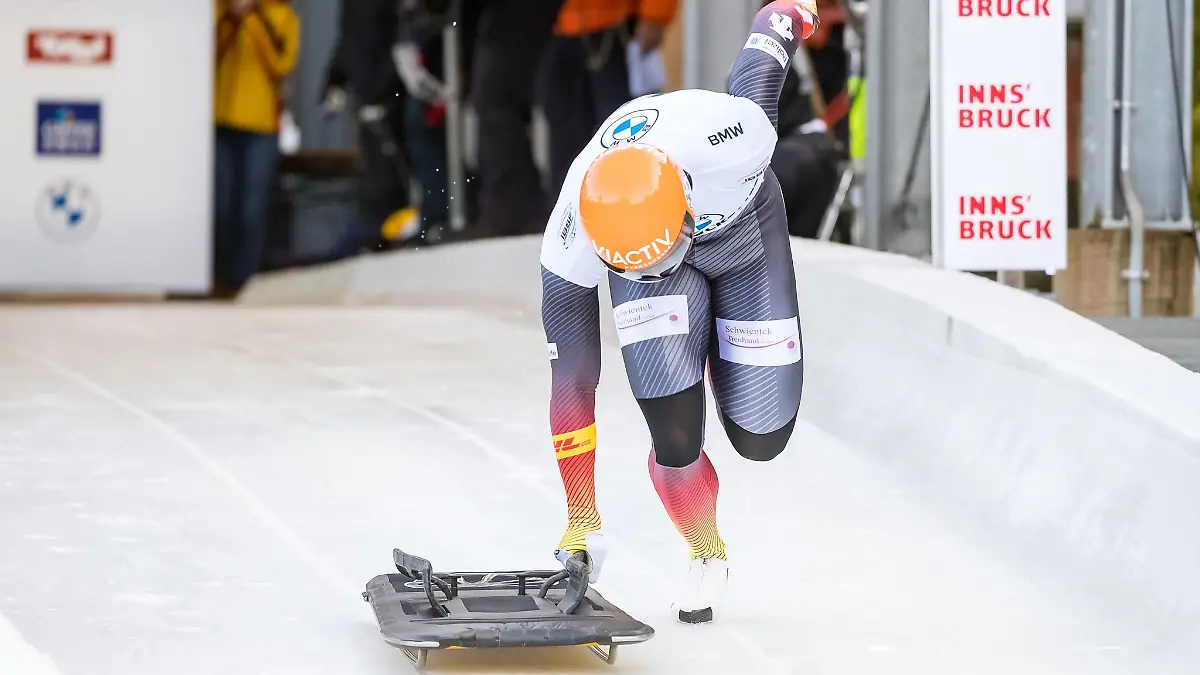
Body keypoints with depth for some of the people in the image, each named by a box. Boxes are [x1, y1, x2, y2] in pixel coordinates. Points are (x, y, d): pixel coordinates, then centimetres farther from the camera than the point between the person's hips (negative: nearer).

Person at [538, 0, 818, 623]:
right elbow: (571, 379, -26)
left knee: (761, 437, -3)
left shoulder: (724, 136, -44)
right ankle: (705, 554, 11)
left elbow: (760, 64, -20)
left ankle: (716, 351, 31)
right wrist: (580, 521, -21)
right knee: (675, 436, -20)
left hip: (744, 232, 1)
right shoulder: (574, 231, -37)